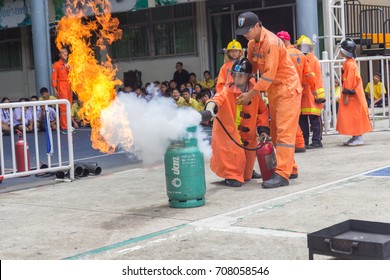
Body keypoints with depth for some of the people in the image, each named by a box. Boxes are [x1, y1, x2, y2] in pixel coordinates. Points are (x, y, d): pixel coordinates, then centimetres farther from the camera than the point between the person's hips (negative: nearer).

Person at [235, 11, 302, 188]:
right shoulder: (252, 43, 5)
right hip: (274, 91, 9)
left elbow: (269, 75, -25)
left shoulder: (271, 43, -22)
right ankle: (290, 168, 22)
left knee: (284, 132, -12)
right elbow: (251, 67, 12)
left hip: (287, 89, -9)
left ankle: (282, 174, -14)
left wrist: (250, 94, -22)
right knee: (275, 132, 13)